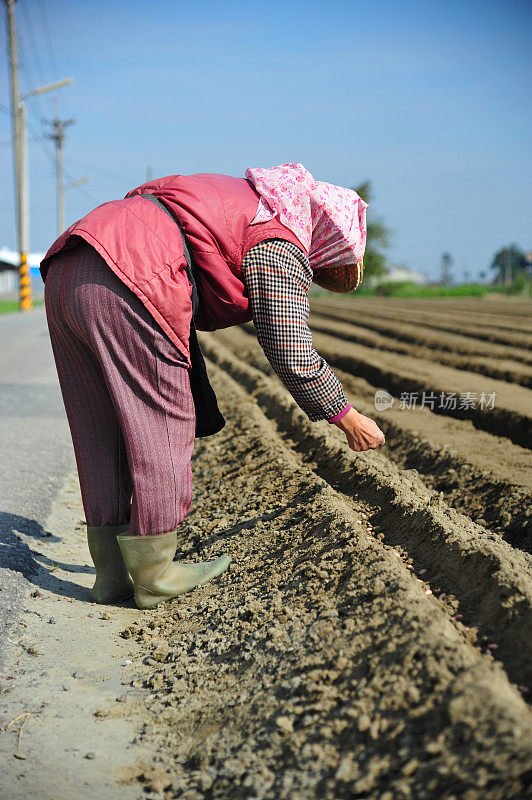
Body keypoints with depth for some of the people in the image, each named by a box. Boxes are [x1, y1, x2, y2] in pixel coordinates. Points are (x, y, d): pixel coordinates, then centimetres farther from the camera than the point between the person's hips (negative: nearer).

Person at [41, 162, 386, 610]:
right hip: (124, 292, -9)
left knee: (102, 437, 13)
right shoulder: (281, 246, 1)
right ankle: (154, 575, 12)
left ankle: (111, 573, 21)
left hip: (64, 274, 10)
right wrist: (349, 420, 8)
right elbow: (292, 357, -5)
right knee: (161, 429, 3)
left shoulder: (241, 199, 28)